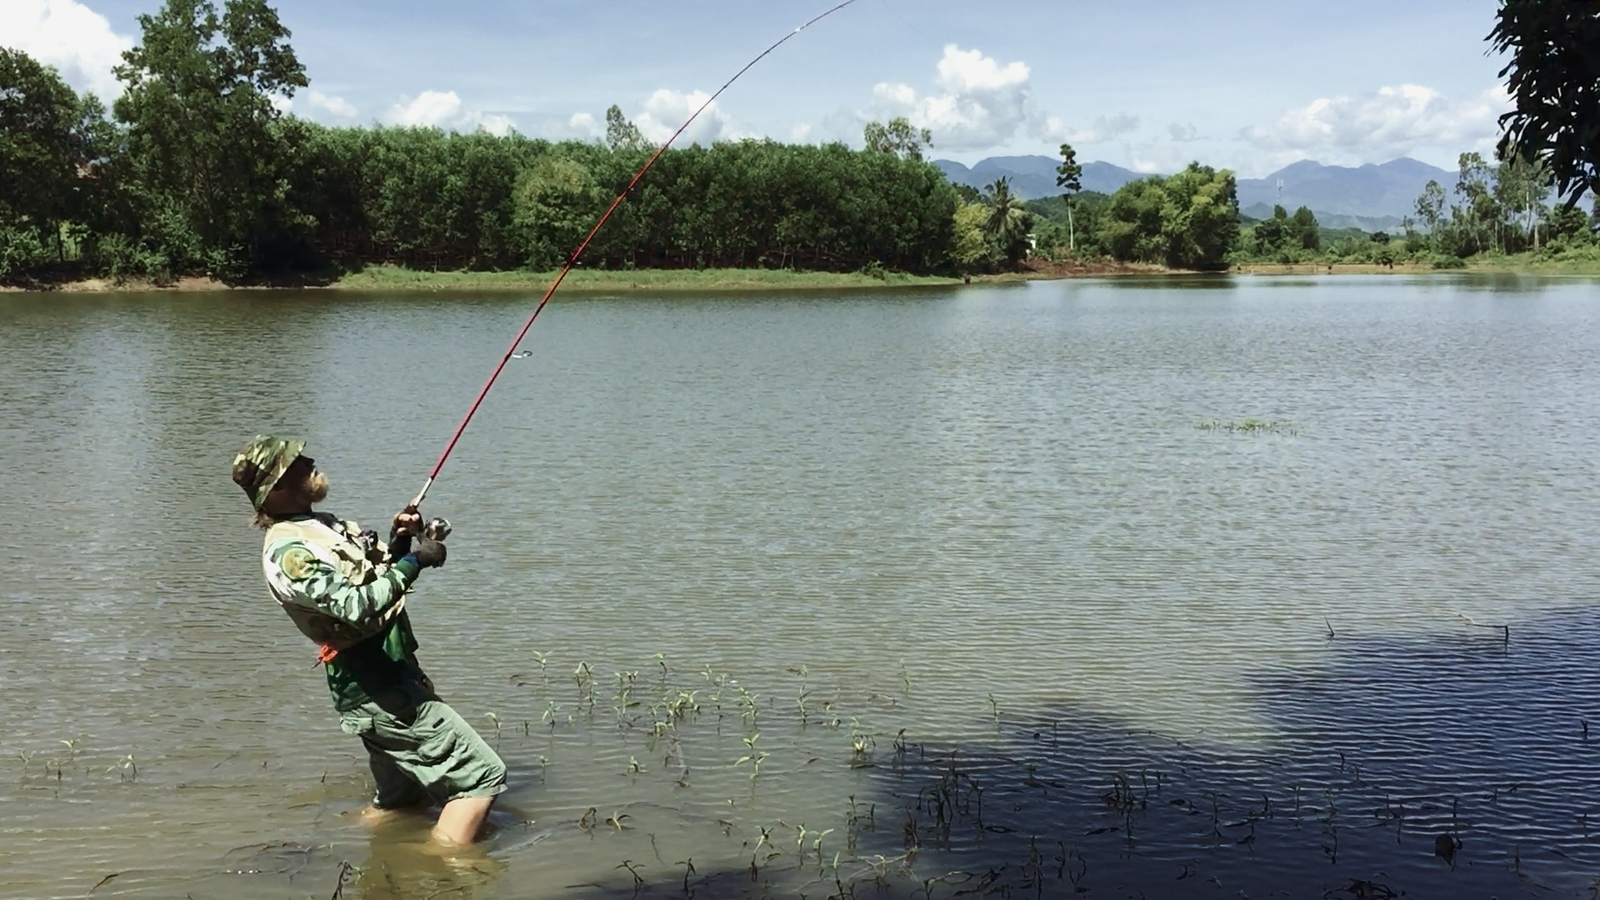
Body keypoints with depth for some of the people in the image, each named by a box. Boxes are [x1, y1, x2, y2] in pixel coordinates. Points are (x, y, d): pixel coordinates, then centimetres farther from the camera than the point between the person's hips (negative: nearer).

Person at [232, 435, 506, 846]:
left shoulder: (323, 524, 13)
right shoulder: (287, 552, -17)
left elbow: (375, 577, 20)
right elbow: (357, 607, -27)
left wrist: (398, 543, 2)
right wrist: (413, 561, -20)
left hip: (391, 677, 10)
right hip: (379, 690, -10)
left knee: (399, 798, 23)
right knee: (483, 774, -12)